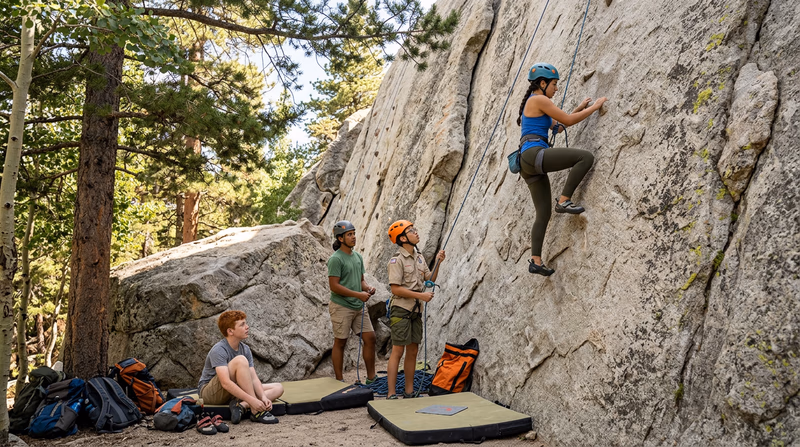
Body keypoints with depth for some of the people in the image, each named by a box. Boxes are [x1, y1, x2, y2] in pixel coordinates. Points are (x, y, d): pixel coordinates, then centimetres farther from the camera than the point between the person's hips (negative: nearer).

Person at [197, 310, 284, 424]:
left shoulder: (245, 349, 2)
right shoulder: (218, 350, -21)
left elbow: (254, 378, -4)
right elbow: (226, 383, -32)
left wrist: (263, 397, -23)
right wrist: (252, 400, -38)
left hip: (233, 393, 8)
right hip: (209, 392, -8)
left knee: (278, 388, -4)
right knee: (240, 360, -32)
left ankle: (241, 405, -27)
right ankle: (255, 412, -30)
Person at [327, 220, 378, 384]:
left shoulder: (358, 257, 12)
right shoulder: (335, 259, -12)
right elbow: (334, 286, -17)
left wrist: (368, 288, -4)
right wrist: (358, 294, -19)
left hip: (359, 307, 7)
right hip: (341, 307, -7)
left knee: (370, 338, 4)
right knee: (340, 343, 3)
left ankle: (371, 377, 15)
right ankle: (339, 380, 14)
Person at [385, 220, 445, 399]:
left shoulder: (419, 257, 11)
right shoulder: (397, 260, -13)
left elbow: (430, 279, 14)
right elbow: (396, 289, -18)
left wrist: (438, 263, 0)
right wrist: (421, 295, -18)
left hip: (416, 311, 8)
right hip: (401, 309, -8)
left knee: (412, 351, 10)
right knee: (398, 351, -7)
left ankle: (409, 392, 18)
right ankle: (391, 395, -3)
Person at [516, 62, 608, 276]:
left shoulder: (533, 102, 28)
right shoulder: (539, 100, -1)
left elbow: (556, 126, 35)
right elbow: (568, 121, -5)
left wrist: (579, 108, 33)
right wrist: (594, 107, 7)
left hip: (529, 163, 10)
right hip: (534, 153, -10)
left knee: (543, 214, 6)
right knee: (586, 157, -17)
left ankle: (535, 261, 2)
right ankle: (564, 200, -16)